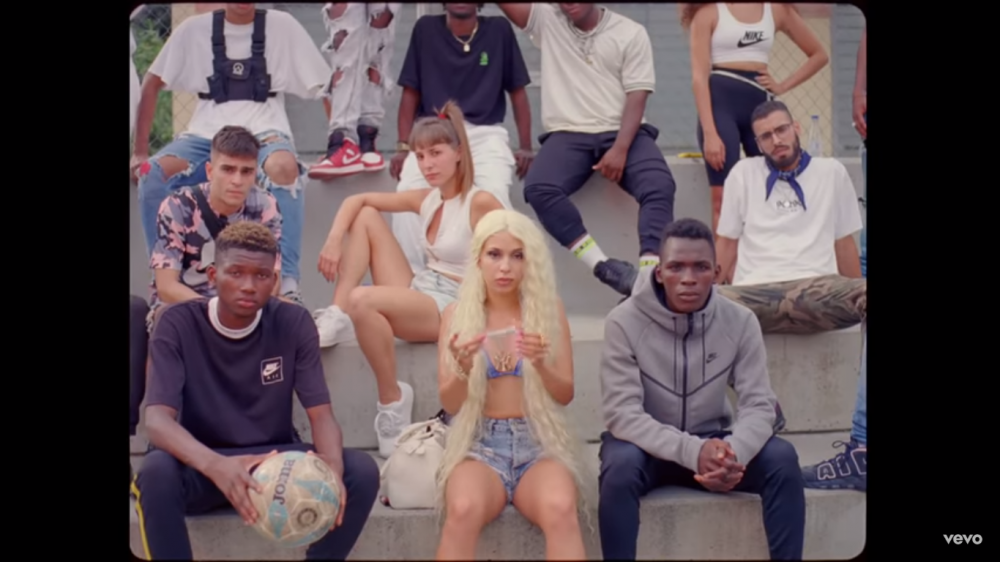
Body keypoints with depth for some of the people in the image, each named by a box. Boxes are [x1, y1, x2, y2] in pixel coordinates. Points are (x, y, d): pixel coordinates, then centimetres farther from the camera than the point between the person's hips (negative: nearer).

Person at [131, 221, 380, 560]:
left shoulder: (294, 323, -4)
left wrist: (332, 463, -35)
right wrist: (216, 465, -45)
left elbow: (321, 415, -9)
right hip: (203, 466, -2)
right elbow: (158, 420, -23)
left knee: (362, 471, -25)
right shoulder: (178, 324, -10)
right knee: (156, 471, -36)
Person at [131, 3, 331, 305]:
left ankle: (288, 281, -33)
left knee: (283, 167, -37)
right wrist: (140, 149, 2)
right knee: (152, 173, -26)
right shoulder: (195, 28, 8)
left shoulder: (281, 25, 4)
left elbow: (324, 86, 5)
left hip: (264, 131, -2)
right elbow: (152, 84, 11)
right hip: (207, 133, 2)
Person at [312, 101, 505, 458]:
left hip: (451, 308, -8)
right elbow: (357, 200, 10)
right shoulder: (427, 199, 8)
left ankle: (393, 400, -16)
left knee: (363, 300, -33)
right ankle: (337, 319, -7)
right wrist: (334, 240, -6)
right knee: (366, 216, 3)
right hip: (417, 296, 8)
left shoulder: (480, 202, -13)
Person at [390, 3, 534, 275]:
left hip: (485, 133, 0)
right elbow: (411, 93, 8)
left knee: (496, 194, -28)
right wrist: (404, 146, 1)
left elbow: (517, 92, 10)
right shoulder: (426, 29, 6)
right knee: (407, 193, -25)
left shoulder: (499, 30, 6)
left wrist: (525, 147, 3)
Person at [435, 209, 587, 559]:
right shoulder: (456, 314, 4)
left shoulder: (549, 309, 5)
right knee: (463, 511, -35)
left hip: (539, 444, 0)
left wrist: (541, 365, -18)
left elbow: (565, 395, 4)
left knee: (560, 510, -35)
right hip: (479, 444, 0)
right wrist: (463, 371, -20)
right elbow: (449, 404, 2)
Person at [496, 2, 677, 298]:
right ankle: (604, 266, -32)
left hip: (623, 132, -1)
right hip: (568, 134, 1)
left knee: (659, 185, -31)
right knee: (538, 188, -30)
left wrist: (620, 149, -16)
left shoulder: (631, 32, 6)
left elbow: (636, 97, -2)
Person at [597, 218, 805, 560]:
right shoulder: (624, 322, -17)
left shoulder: (740, 321, -9)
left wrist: (734, 454, -35)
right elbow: (622, 415, -22)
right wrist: (692, 451, -37)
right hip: (648, 445, -2)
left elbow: (759, 405, -13)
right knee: (621, 464, -36)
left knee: (781, 457, -24)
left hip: (712, 442, 3)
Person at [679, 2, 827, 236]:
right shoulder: (709, 11, 0)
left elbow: (818, 55, 20)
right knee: (724, 199, -10)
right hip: (721, 102, -4)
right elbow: (699, 77, -7)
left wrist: (783, 86, 5)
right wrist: (709, 134, -17)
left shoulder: (777, 9, 12)